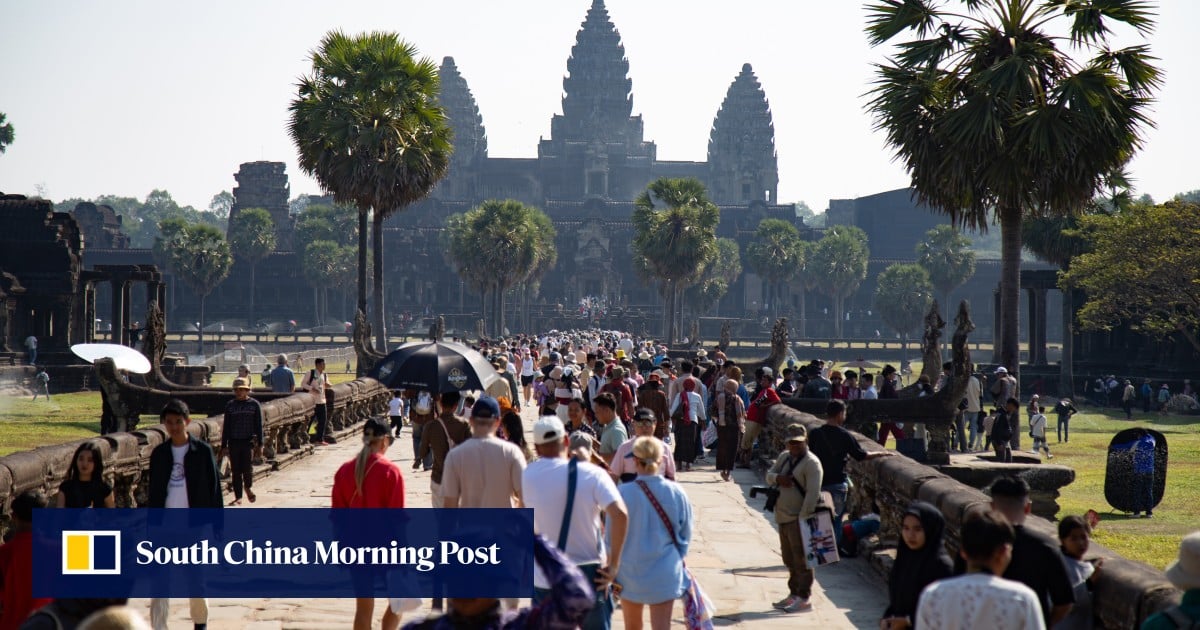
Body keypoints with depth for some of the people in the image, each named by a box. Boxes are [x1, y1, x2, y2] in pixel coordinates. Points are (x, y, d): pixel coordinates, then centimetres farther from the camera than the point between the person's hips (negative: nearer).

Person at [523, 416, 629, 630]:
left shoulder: (528, 476, -3)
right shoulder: (592, 474, -9)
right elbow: (620, 514, -21)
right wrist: (614, 564, -14)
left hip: (546, 581, 0)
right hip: (590, 576, 0)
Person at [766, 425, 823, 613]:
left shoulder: (811, 463, -14)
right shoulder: (784, 457, 13)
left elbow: (812, 493, -20)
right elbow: (769, 474, 17)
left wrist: (803, 518, -24)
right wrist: (777, 478, -8)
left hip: (798, 519, -9)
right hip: (783, 518, 9)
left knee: (801, 559, -5)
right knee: (789, 559, 16)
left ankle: (804, 598, -1)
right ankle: (794, 594, 27)